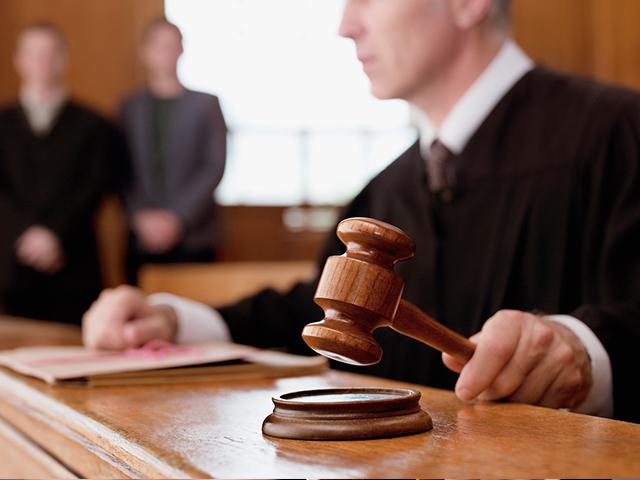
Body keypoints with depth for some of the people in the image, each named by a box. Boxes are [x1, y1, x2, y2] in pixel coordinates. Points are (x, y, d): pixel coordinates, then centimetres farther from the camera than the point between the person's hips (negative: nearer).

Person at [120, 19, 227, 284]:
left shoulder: (206, 104, 5)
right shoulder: (130, 107, 11)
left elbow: (215, 168, -1)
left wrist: (177, 218, -9)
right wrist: (140, 217, -7)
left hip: (192, 236, -1)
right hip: (142, 236, 2)